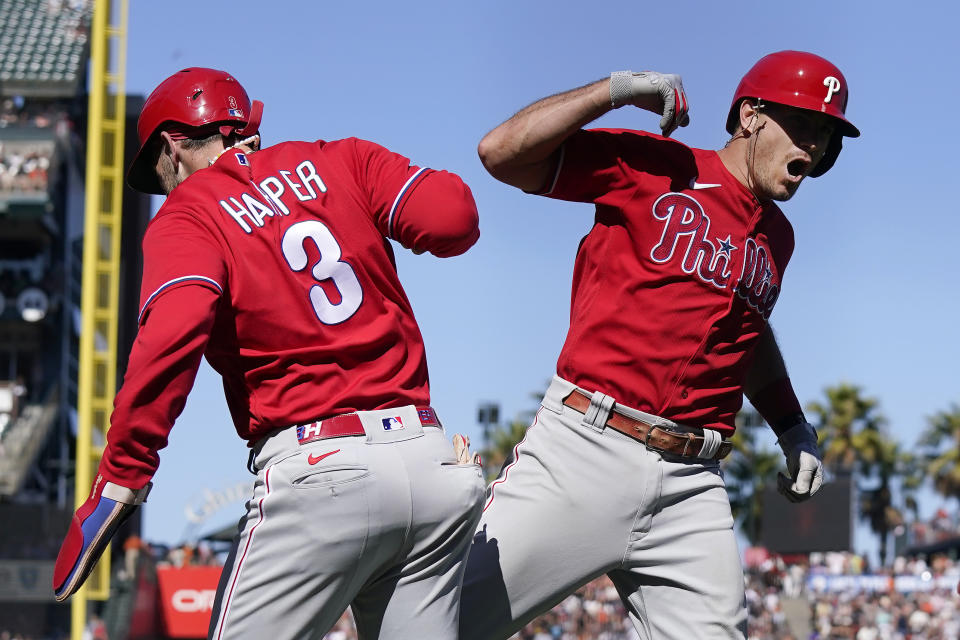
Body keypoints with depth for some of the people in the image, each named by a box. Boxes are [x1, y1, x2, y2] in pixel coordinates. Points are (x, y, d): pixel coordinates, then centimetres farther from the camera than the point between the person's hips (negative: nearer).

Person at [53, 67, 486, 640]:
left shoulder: (186, 217, 1)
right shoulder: (338, 162, 14)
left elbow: (174, 334, -19)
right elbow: (455, 218, 0)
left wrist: (120, 479, -18)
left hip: (319, 468, -5)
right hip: (433, 462, 5)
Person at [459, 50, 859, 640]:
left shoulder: (777, 237, 19)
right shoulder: (653, 165, 0)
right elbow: (501, 153, -8)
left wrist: (794, 429, 29)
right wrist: (619, 89, -12)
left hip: (690, 488, 6)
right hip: (584, 454, -5)